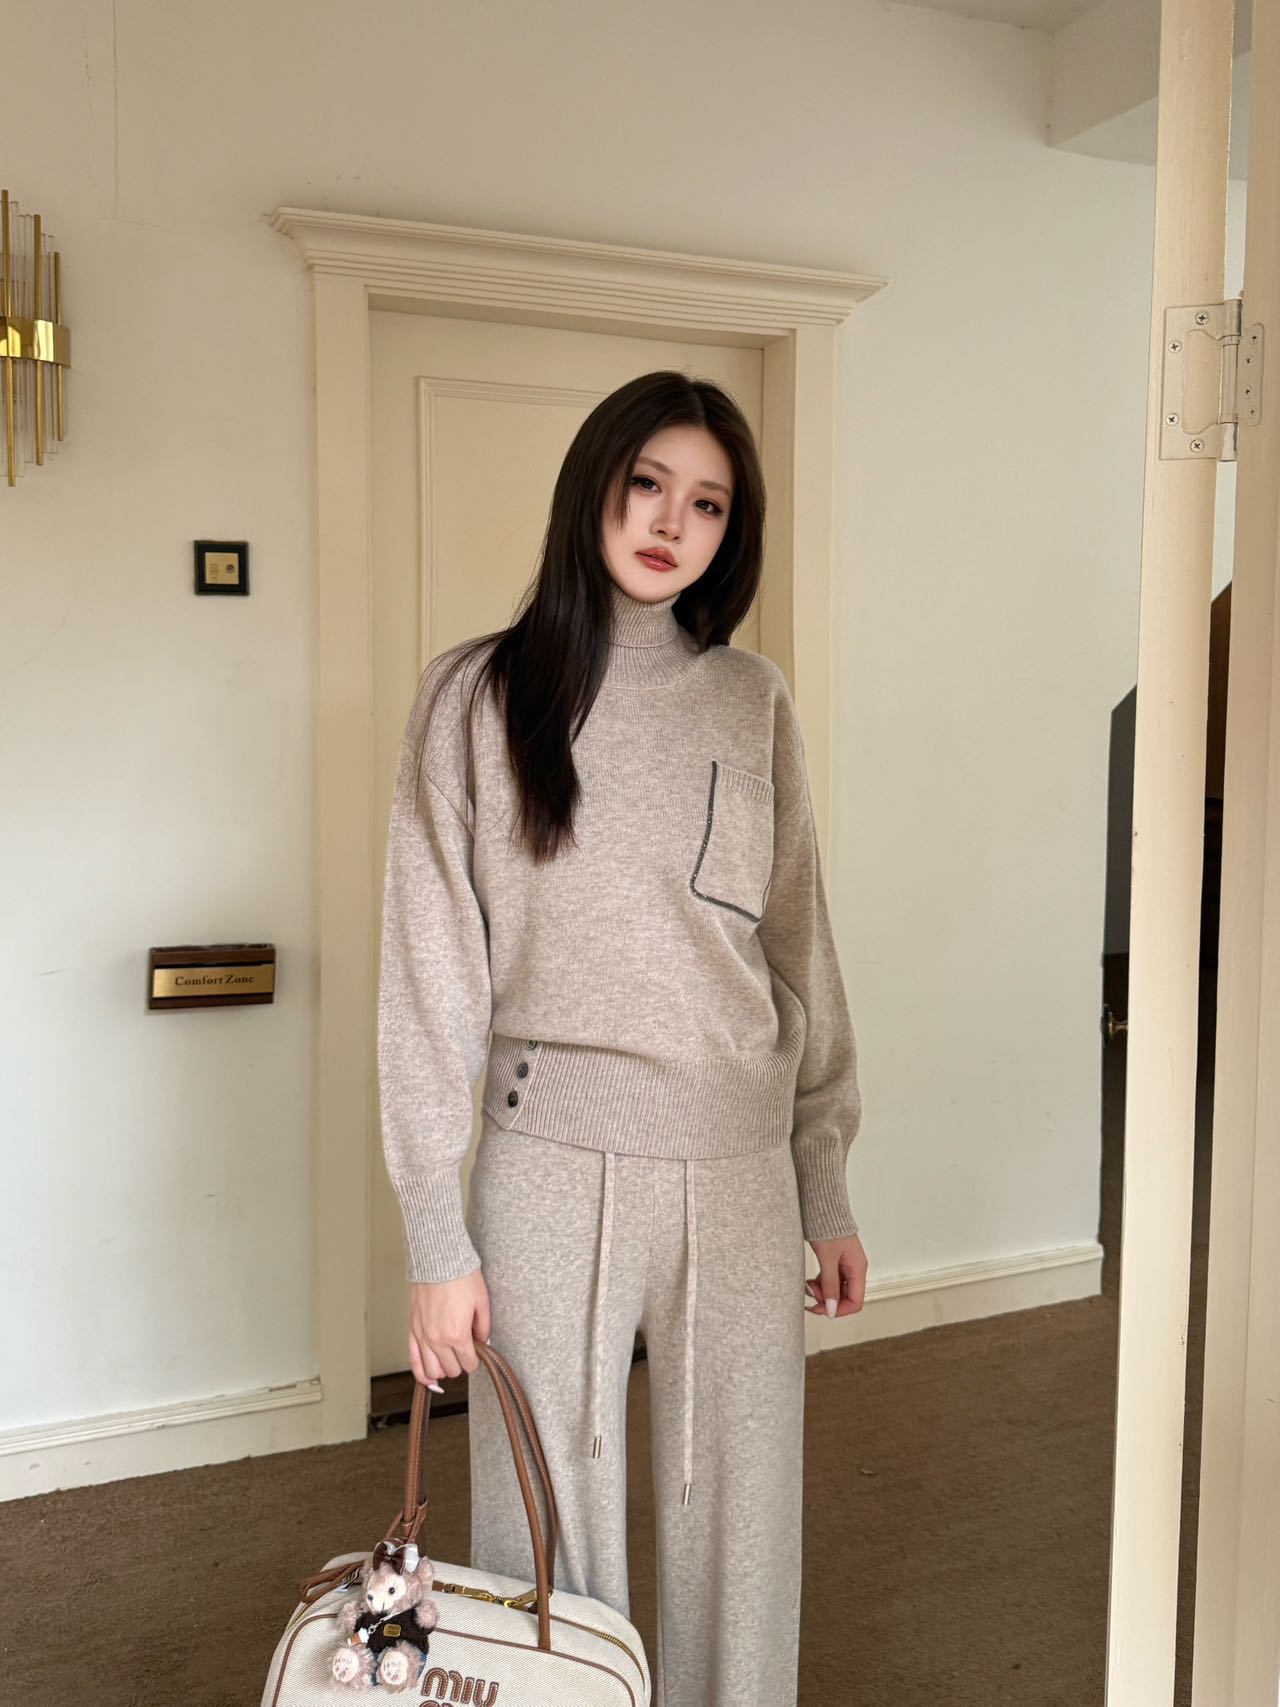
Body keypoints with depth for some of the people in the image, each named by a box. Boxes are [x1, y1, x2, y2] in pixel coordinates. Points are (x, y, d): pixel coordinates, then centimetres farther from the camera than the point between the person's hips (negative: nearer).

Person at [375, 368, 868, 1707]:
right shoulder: (477, 695, -2)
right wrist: (435, 1236, -6)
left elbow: (800, 953, 9)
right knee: (548, 1522, 10)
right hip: (552, 1162, -2)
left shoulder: (753, 702, 6)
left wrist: (828, 1190, 8)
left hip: (743, 1169, 3)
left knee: (742, 1526, 13)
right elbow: (430, 973, -4)